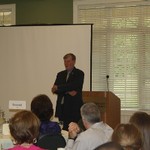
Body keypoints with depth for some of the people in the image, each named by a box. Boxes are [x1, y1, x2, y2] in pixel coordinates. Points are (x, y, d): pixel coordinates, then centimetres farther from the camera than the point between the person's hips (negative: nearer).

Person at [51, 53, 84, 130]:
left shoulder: (79, 74, 3)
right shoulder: (60, 74, 17)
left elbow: (73, 86, -12)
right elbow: (54, 90, 6)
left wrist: (58, 87, -11)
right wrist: (67, 92, -10)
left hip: (74, 107, -4)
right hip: (61, 108, 4)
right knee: (62, 130, -2)